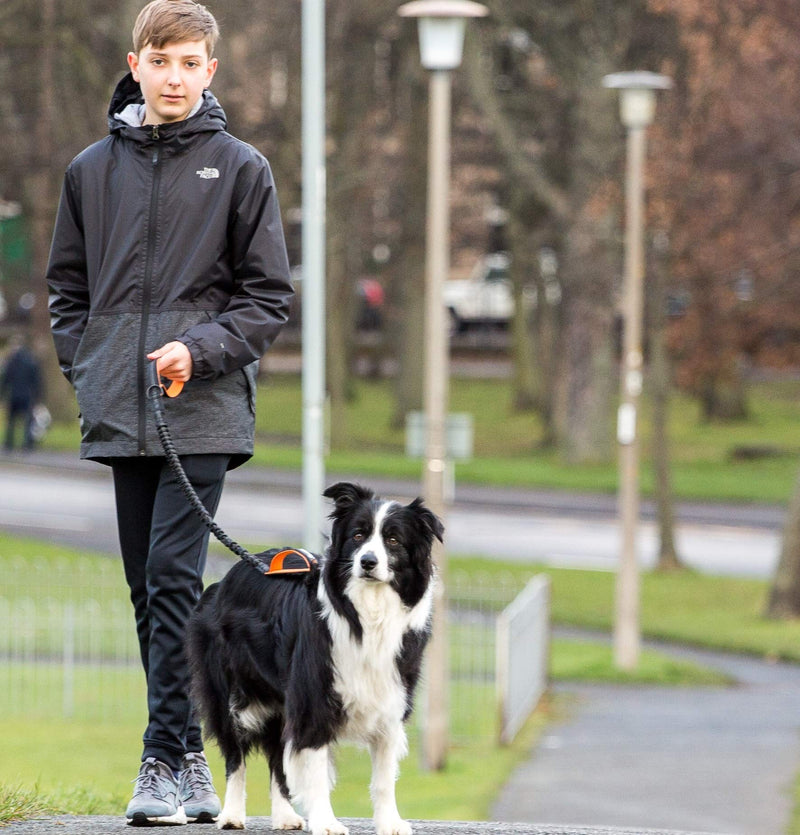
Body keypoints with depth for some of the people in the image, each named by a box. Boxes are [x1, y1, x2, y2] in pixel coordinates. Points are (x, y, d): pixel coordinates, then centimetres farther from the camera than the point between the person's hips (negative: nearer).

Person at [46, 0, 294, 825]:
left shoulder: (241, 169, 2)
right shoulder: (92, 170, 10)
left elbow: (268, 295, 2)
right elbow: (66, 284, 17)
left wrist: (202, 349, -12)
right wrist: (85, 367, 4)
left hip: (203, 411, -4)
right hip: (119, 414, 4)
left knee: (173, 578, -12)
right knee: (147, 586, 7)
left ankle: (166, 759, -11)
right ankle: (189, 754, 15)